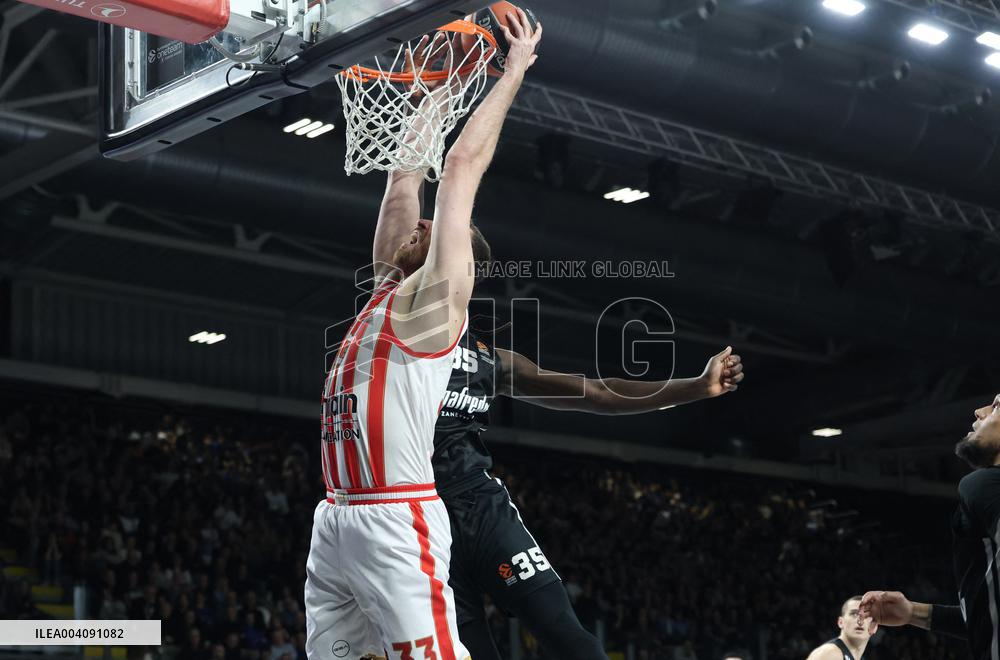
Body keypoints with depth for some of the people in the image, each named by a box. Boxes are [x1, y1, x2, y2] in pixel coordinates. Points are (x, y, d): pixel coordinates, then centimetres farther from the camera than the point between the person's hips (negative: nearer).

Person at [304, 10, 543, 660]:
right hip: (336, 520, 9)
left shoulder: (435, 297, -2)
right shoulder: (389, 288, 19)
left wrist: (514, 71, 0)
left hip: (395, 525, -8)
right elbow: (403, 183, 22)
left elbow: (462, 166, -4)